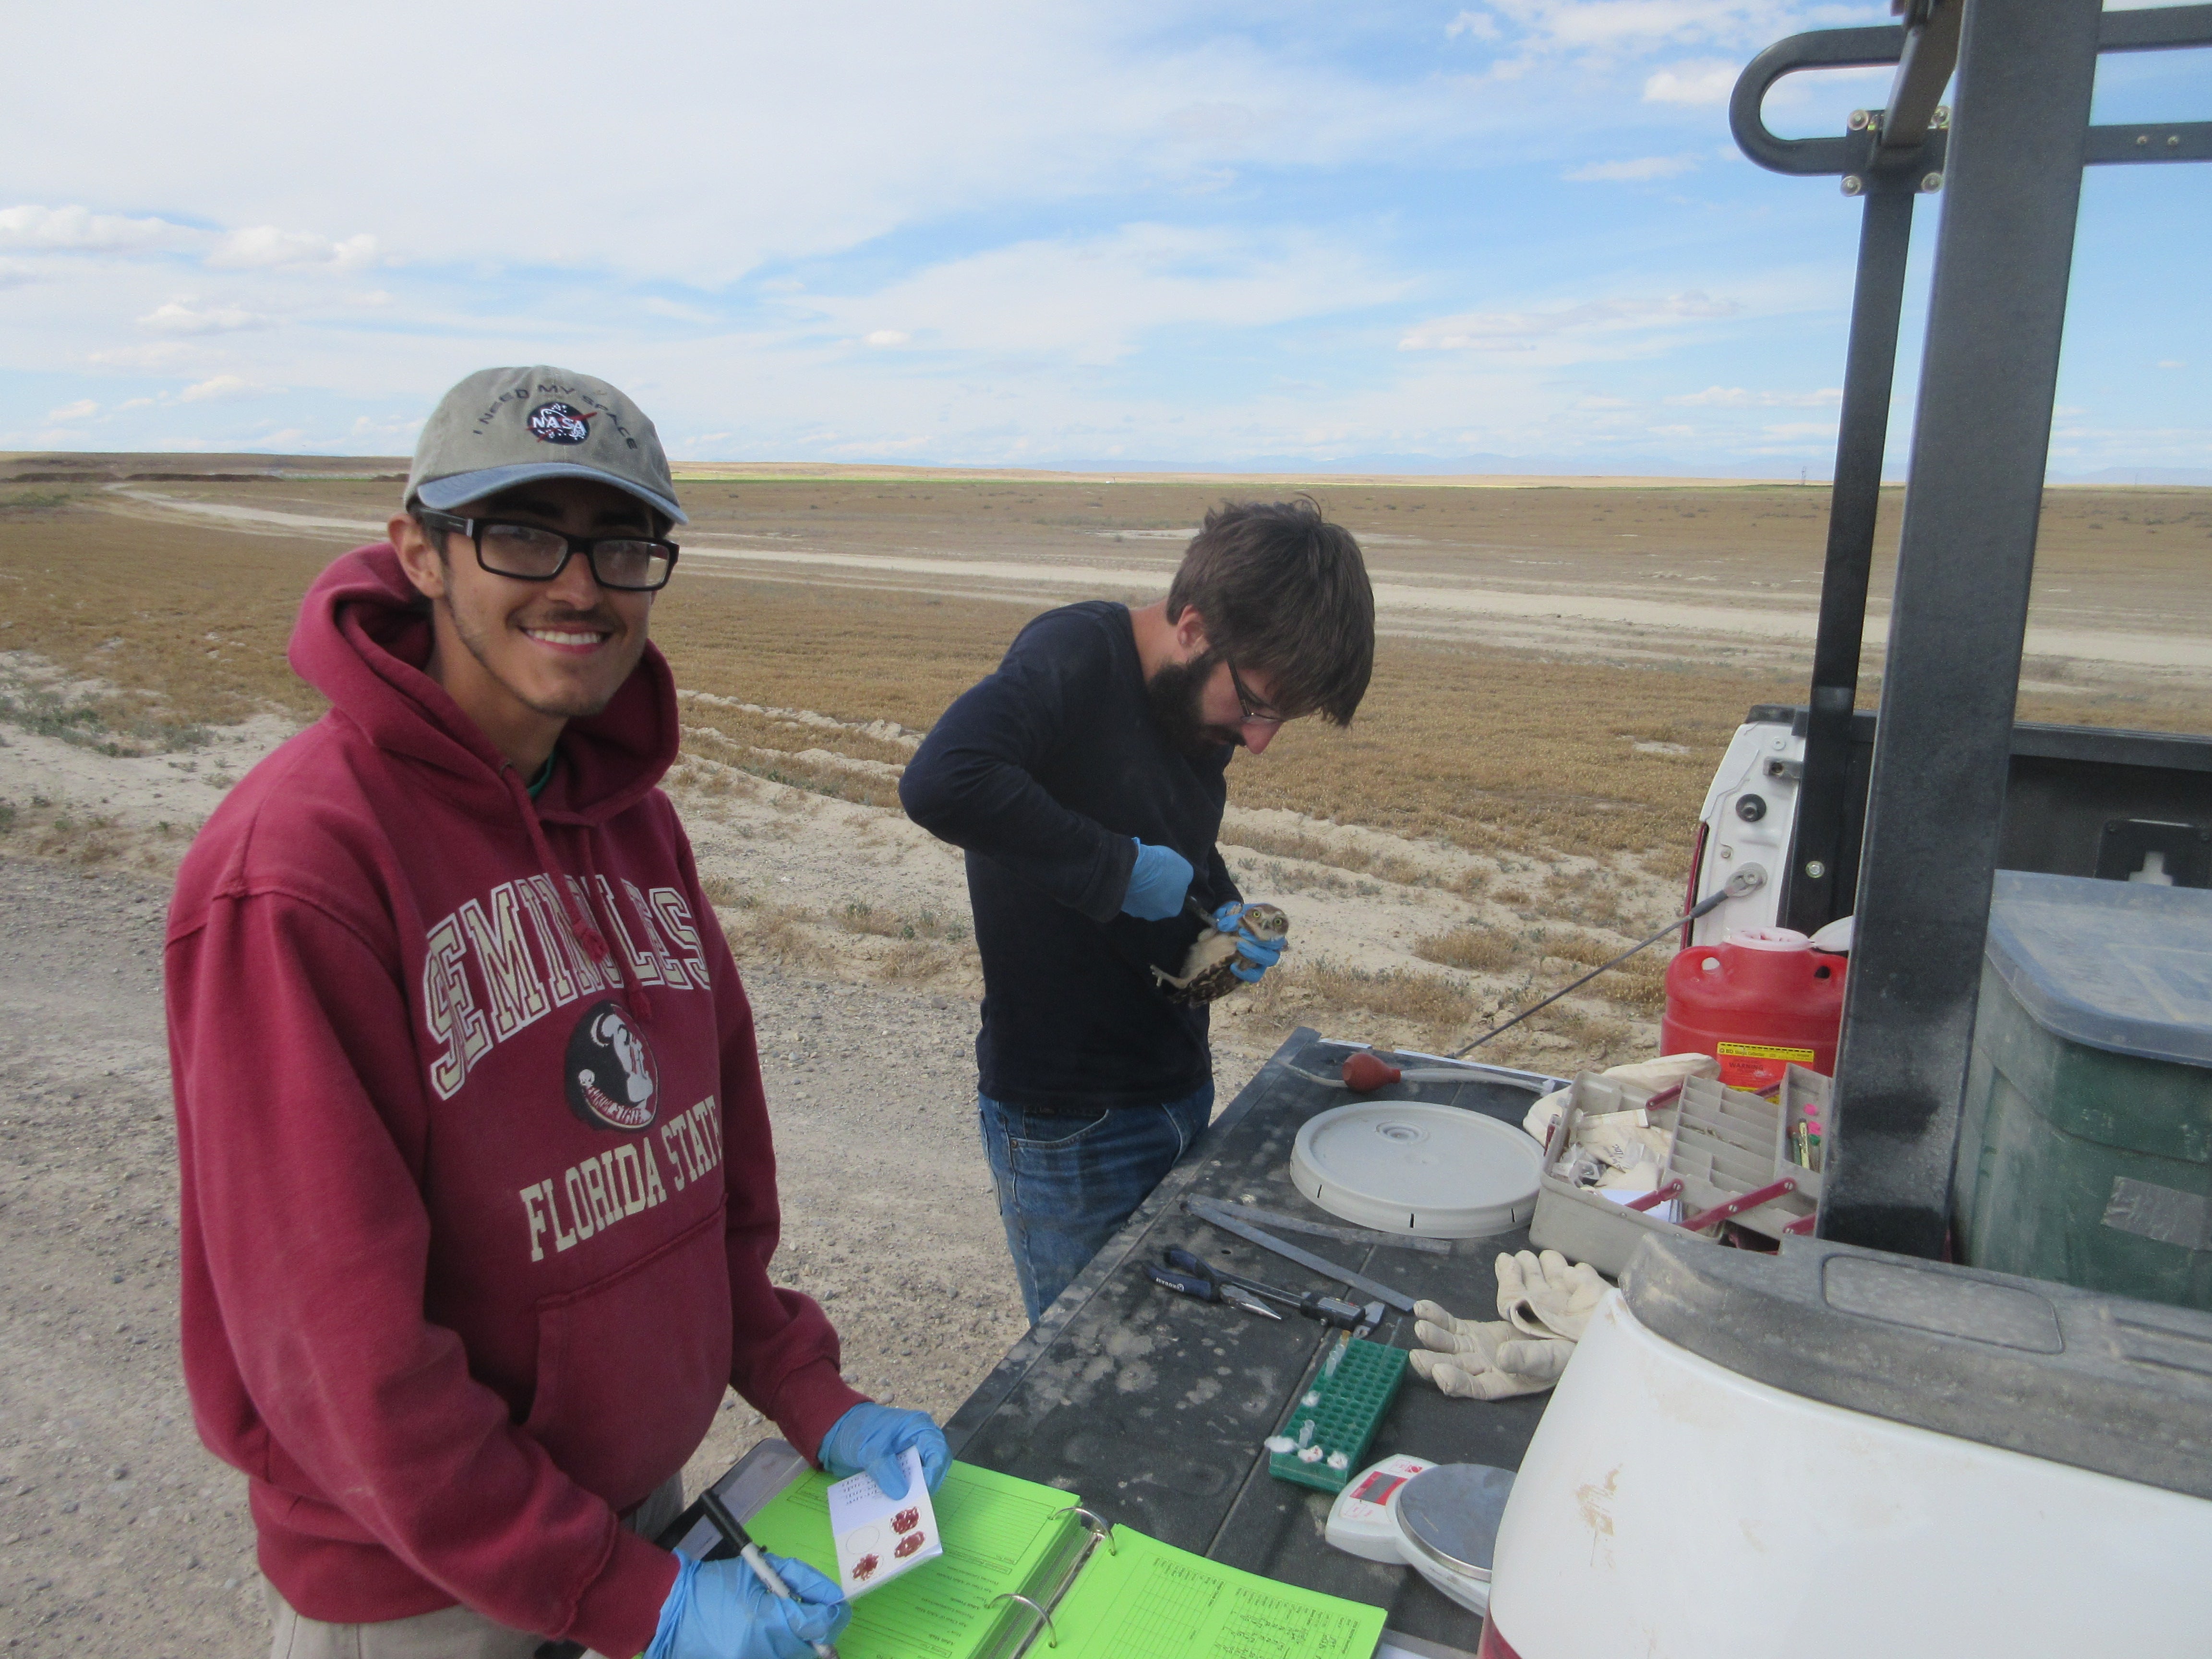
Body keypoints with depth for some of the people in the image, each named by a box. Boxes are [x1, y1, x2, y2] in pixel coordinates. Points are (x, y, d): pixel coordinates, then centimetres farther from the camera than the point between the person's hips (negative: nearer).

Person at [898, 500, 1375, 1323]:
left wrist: (1226, 913, -1)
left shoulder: (1203, 703, 3)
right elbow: (939, 782, -39)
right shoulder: (1074, 655, -21)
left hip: (1177, 1091, 8)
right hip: (1068, 1124, -8)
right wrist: (1118, 868, -30)